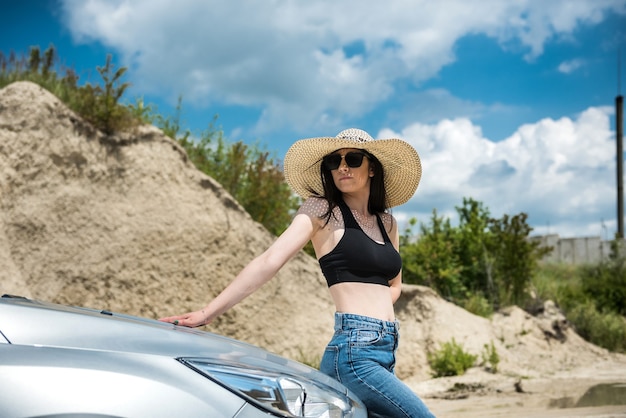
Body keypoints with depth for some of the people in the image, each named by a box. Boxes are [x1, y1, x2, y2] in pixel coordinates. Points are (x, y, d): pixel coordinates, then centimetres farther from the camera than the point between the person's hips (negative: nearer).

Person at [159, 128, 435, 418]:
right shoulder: (321, 209, -2)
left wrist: (374, 307, 5)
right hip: (355, 353, -7)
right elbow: (269, 262, -11)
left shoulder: (387, 222, 16)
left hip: (386, 352, 7)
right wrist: (207, 313, -18)